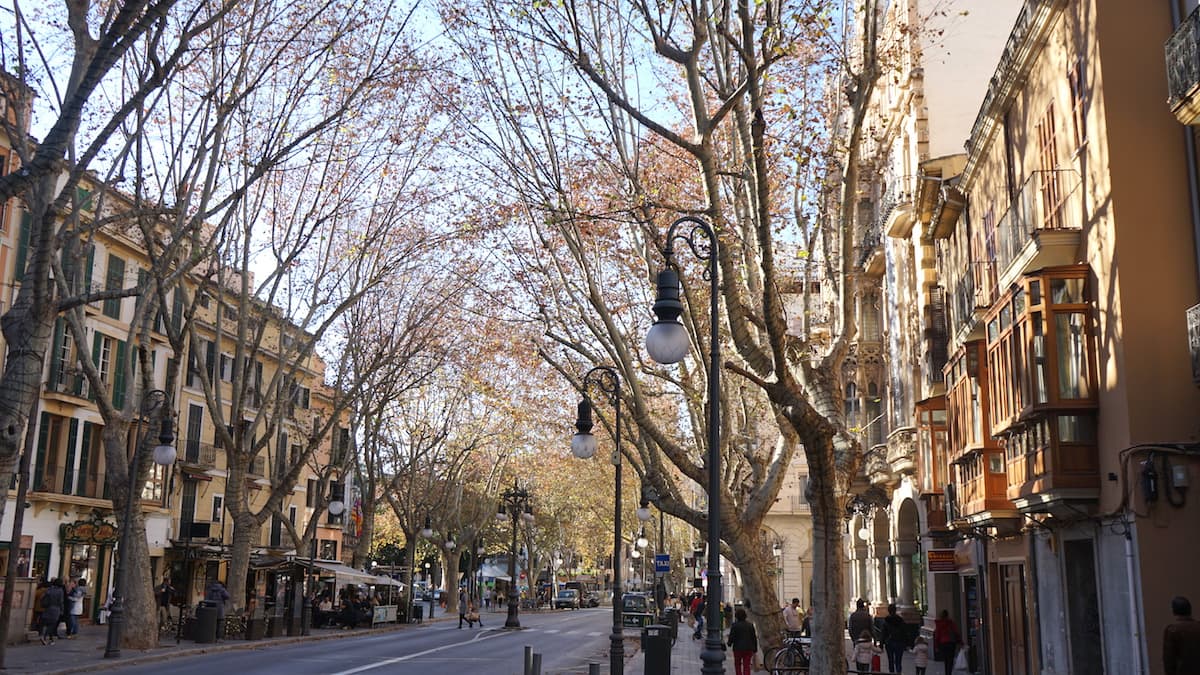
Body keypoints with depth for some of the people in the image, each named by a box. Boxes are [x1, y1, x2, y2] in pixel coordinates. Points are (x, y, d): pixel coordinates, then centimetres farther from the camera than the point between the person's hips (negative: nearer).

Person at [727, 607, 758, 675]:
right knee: (746, 666, 4)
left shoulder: (735, 625, -10)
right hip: (748, 649, 2)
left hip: (738, 649, -2)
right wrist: (755, 649, 13)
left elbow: (731, 637, -9)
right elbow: (754, 638, 5)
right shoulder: (750, 625, 1)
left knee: (737, 665, 17)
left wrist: (729, 643, 12)